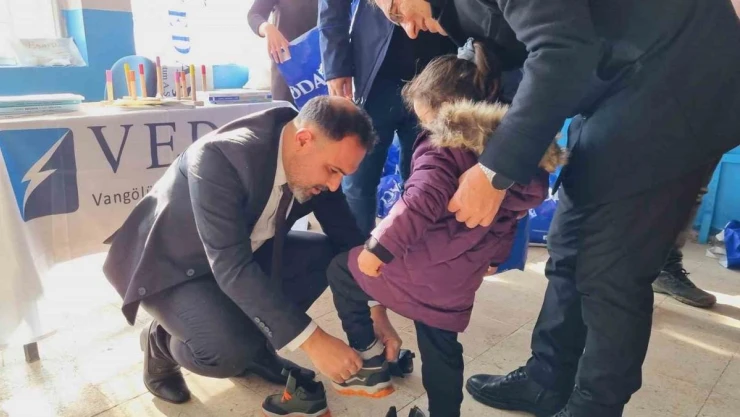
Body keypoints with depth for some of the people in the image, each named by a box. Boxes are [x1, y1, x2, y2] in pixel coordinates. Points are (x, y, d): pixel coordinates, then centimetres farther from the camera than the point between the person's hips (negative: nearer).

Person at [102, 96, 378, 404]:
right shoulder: (221, 156, -35)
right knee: (231, 352, -29)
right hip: (170, 263, -6)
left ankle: (253, 343, 6)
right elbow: (231, 269, -38)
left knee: (328, 256, -9)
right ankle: (162, 342, 5)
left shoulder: (313, 163, -14)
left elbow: (348, 238, -4)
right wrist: (312, 340, -38)